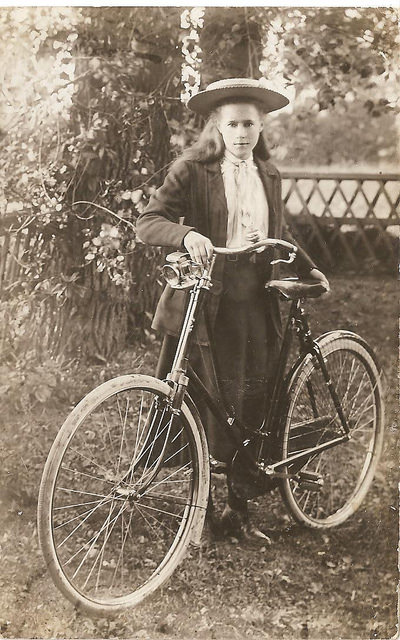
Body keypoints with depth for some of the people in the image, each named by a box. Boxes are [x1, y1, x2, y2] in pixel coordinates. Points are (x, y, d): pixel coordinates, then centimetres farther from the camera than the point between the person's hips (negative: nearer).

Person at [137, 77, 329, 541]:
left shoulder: (267, 174, 14)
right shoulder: (192, 169, -3)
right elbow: (148, 222, -13)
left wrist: (306, 267, 24)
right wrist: (187, 234, -30)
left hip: (257, 301, 5)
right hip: (208, 299, -5)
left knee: (255, 403, 5)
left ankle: (239, 508, 20)